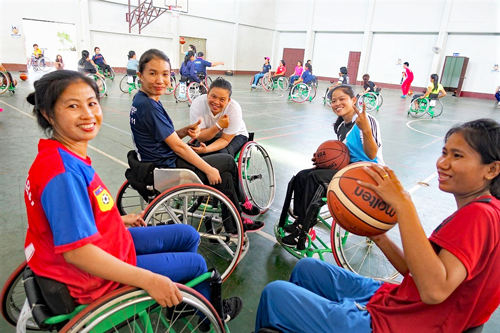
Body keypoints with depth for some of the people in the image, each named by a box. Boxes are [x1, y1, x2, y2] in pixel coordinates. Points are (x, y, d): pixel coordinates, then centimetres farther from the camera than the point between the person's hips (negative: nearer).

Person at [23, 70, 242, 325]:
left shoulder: (67, 156, -2)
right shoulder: (64, 171, -33)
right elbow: (76, 251, -35)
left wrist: (119, 220, 19)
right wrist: (149, 280, -34)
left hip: (108, 244, 9)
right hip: (99, 278, -9)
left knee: (188, 236, 17)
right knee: (196, 263, 5)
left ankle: (181, 304, 41)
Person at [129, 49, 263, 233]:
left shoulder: (141, 100, 5)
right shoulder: (149, 107, -24)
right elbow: (178, 146, -21)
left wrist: (186, 131, -11)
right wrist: (209, 170, -12)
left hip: (159, 164, 9)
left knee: (225, 176, 16)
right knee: (227, 161, 5)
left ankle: (235, 224, 31)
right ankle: (241, 202, 28)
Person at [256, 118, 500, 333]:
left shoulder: (479, 215, -21)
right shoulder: (473, 211, 9)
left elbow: (434, 290, -35)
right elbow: (415, 272, 9)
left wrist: (403, 205, -33)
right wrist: (378, 237, -4)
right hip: (392, 300, 10)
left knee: (275, 293, -6)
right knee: (306, 267, 21)